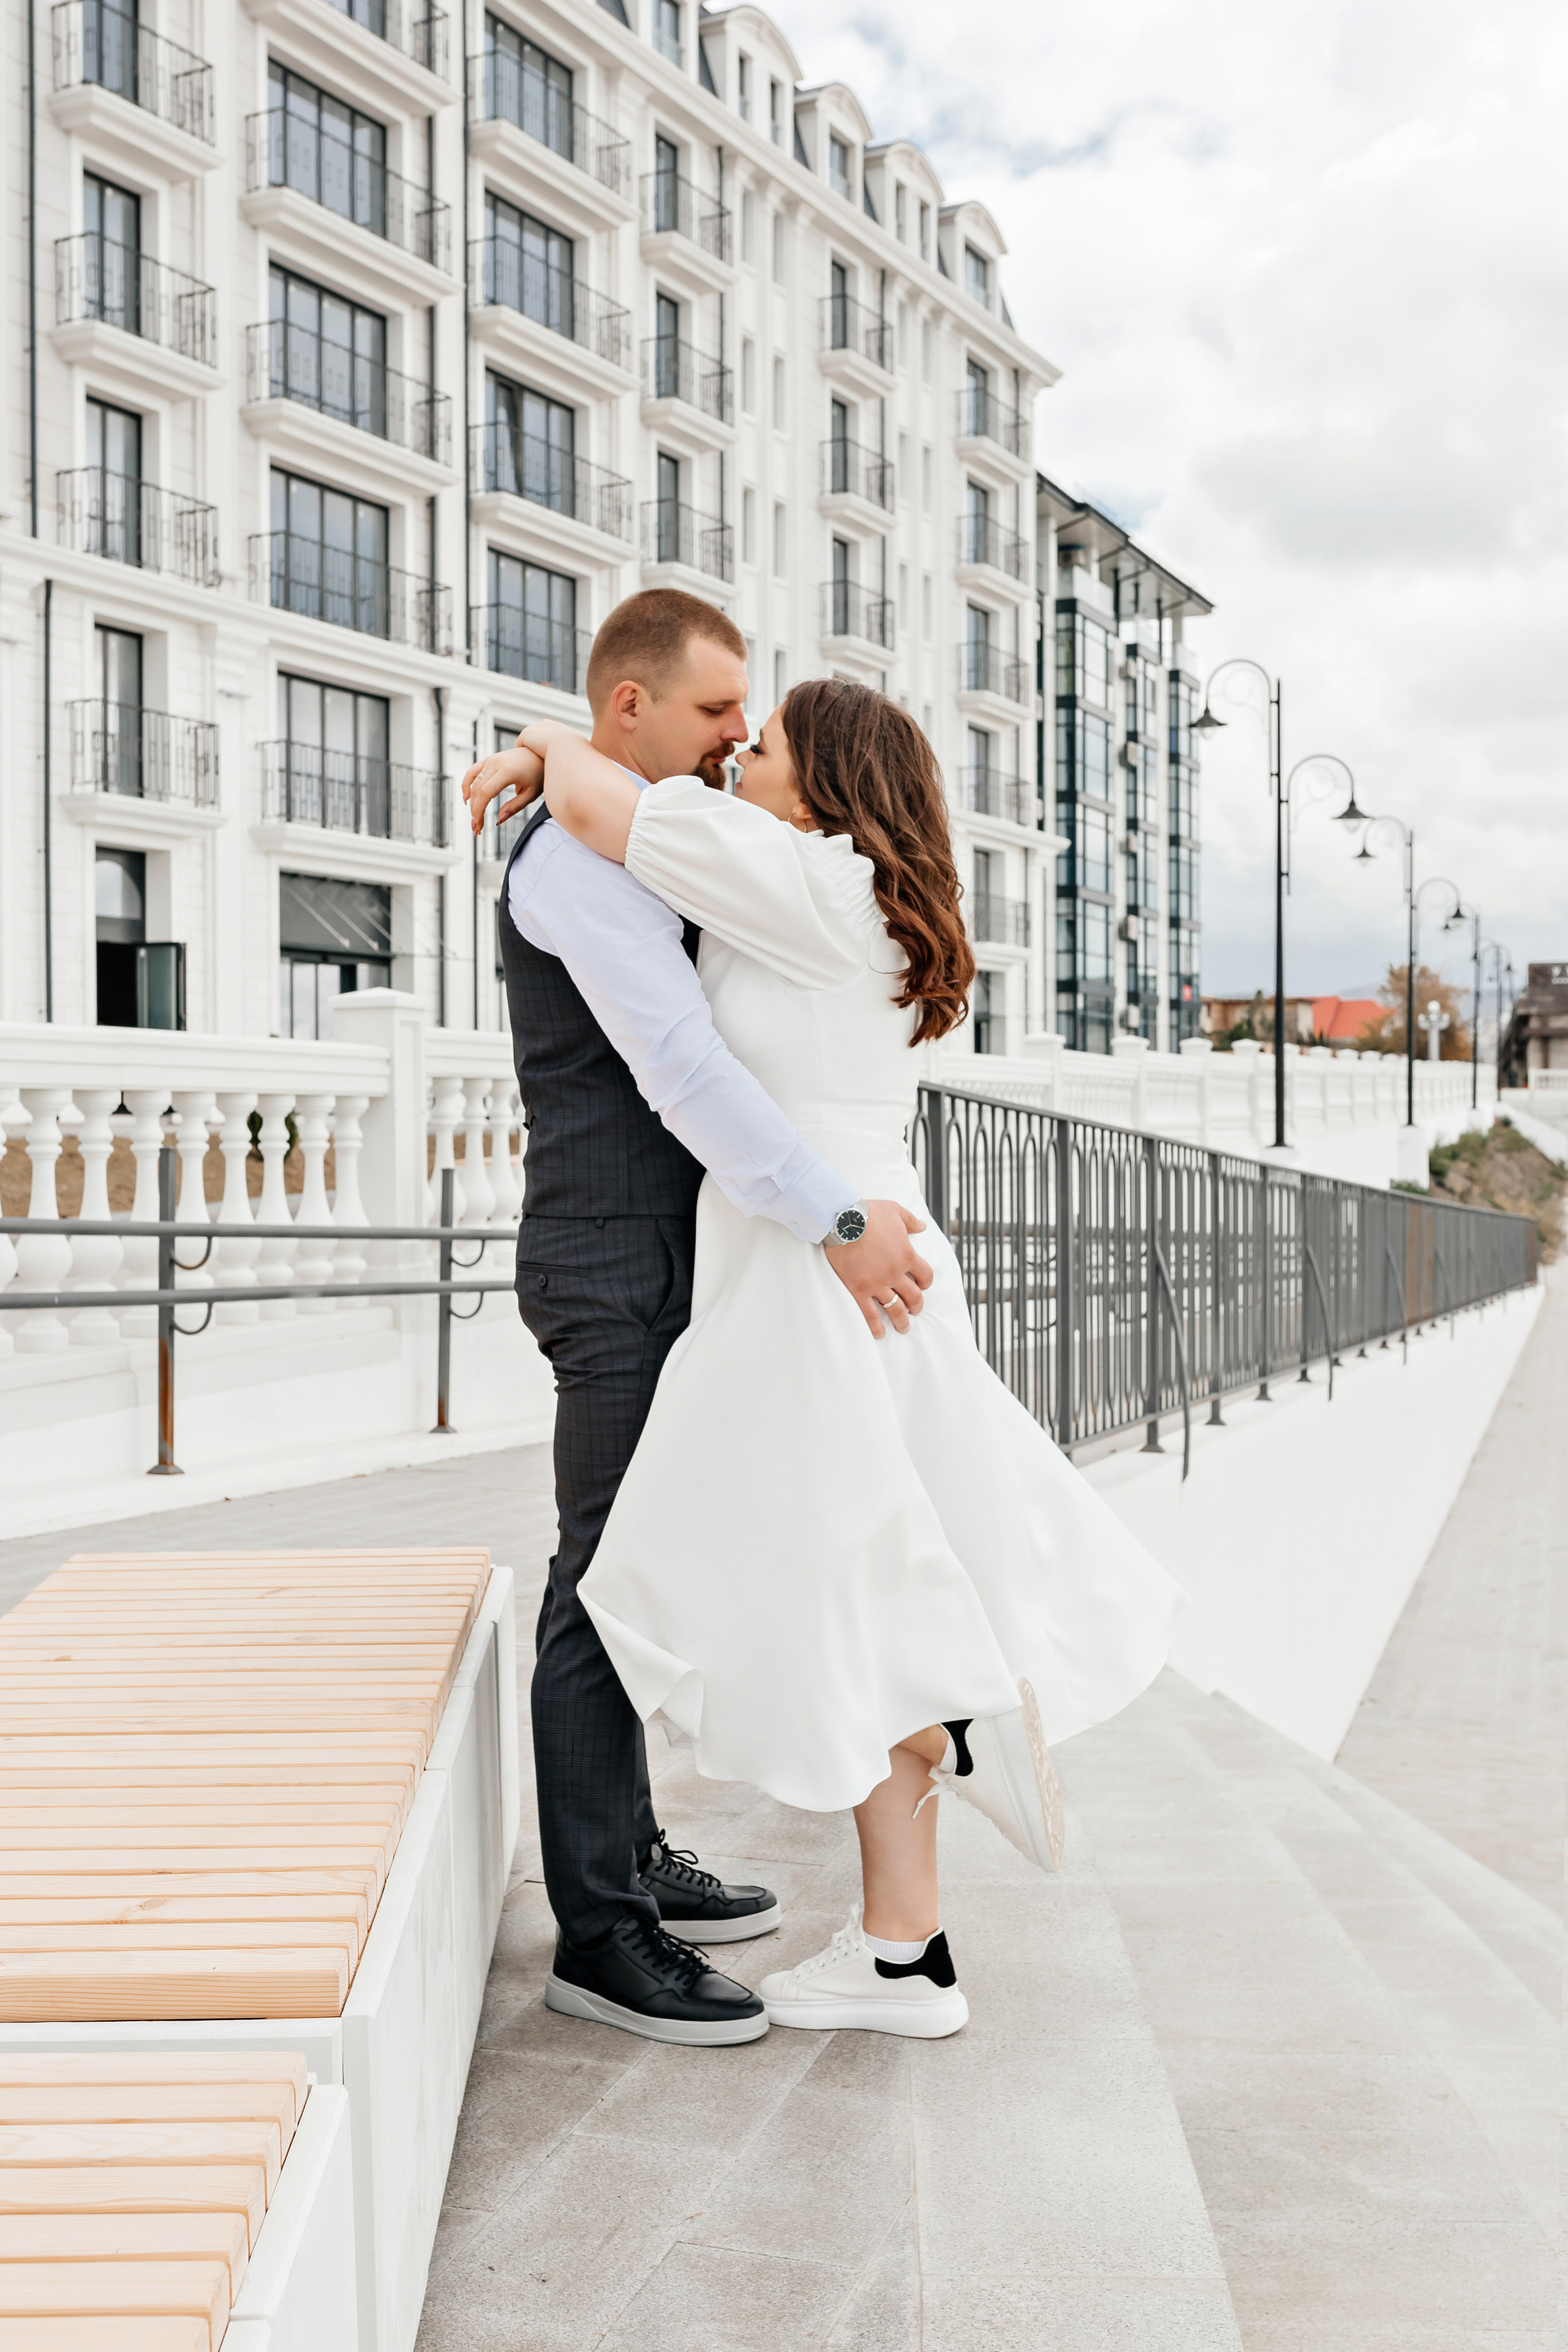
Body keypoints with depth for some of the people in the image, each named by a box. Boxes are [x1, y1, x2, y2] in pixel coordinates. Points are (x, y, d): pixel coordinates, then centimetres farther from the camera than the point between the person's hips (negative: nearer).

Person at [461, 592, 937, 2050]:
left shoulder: (637, 852, 18)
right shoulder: (581, 852, -16)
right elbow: (681, 1069, -26)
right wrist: (837, 1226, -28)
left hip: (654, 1265, 11)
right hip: (619, 1270, -11)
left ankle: (628, 1859, 27)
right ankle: (599, 1934, 0)